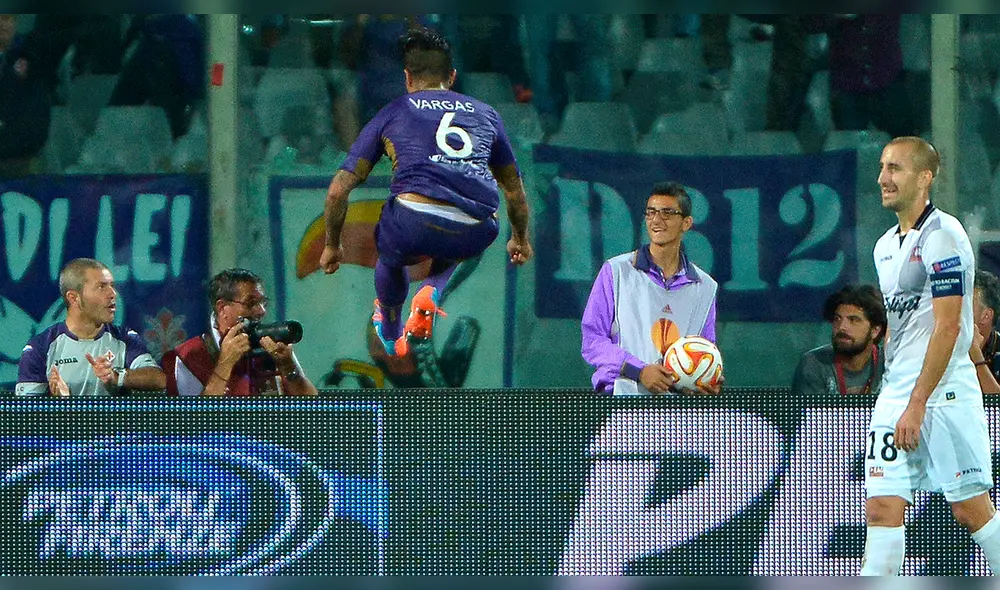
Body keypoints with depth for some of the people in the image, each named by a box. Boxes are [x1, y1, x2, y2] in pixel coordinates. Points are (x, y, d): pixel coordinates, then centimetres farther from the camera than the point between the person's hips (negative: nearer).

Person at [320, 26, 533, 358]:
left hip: (415, 225, -2)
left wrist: (332, 246, 35)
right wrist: (520, 239, 56)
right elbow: (514, 188, 38)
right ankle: (431, 292, 14)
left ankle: (391, 337, 54)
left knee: (390, 255, 36)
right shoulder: (485, 114, 26)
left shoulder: (392, 114, 20)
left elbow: (338, 191, 19)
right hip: (477, 236, 2)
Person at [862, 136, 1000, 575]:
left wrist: (917, 404, -18)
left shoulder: (942, 235, -10)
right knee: (882, 508, -2)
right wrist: (892, 396, 18)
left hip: (942, 392, -8)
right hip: (896, 392, 8)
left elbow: (948, 326, -16)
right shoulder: (886, 246, 17)